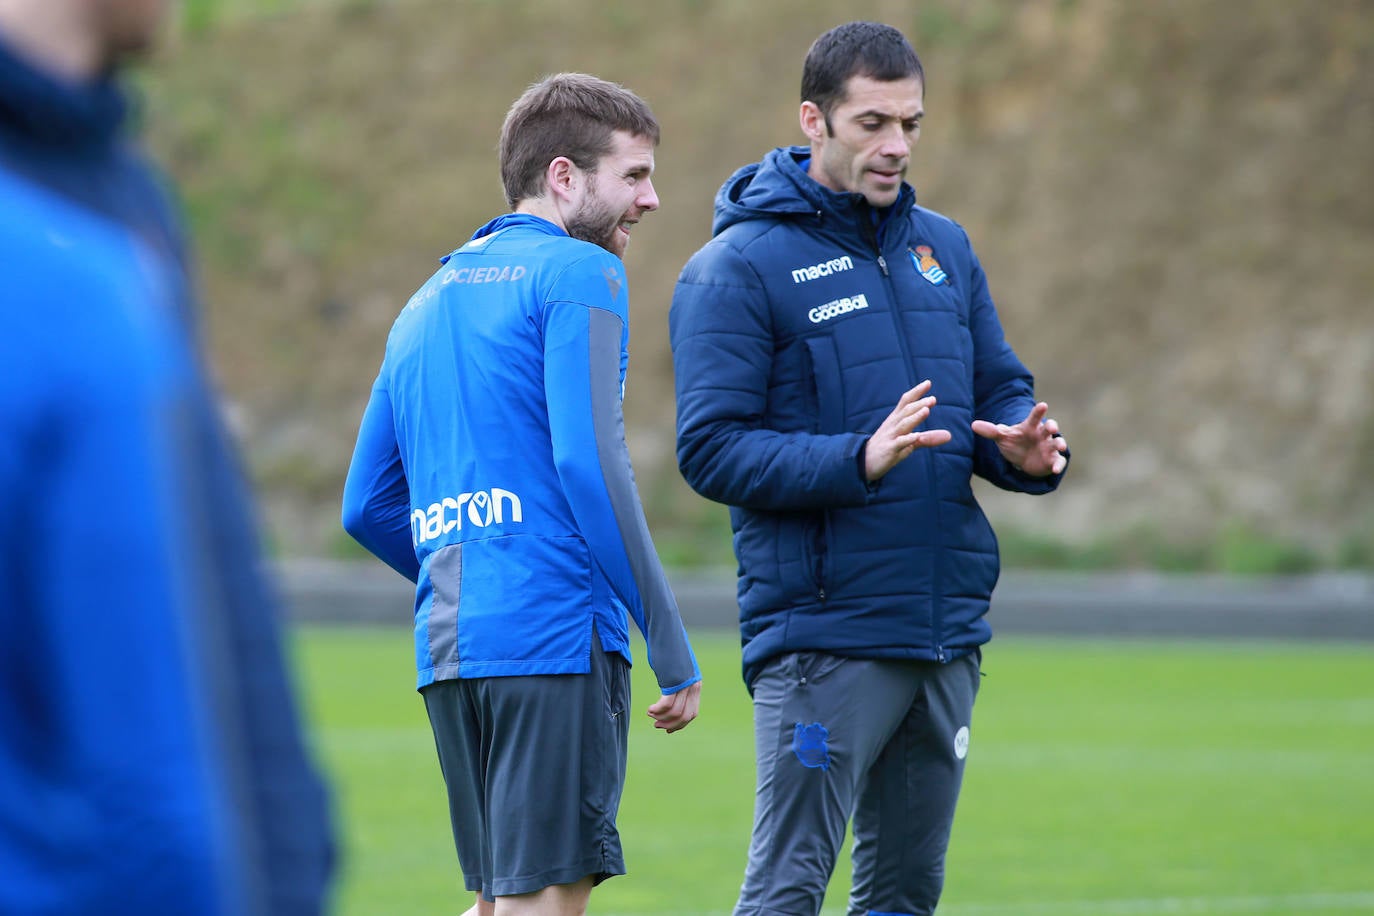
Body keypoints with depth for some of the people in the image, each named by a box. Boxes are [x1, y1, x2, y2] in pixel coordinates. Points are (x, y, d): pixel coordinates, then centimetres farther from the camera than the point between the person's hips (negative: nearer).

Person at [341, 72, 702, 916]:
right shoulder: (579, 274, -2)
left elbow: (368, 507, 22)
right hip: (559, 633, -8)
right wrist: (674, 652, -11)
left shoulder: (430, 300, 23)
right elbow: (589, 461, -14)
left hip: (449, 647, 8)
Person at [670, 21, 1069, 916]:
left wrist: (1026, 449, -7)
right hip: (822, 633, -7)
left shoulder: (943, 248, 14)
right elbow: (713, 448, -13)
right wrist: (858, 461, -26)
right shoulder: (738, 267, -6)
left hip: (949, 631, 7)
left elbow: (1002, 395, 17)